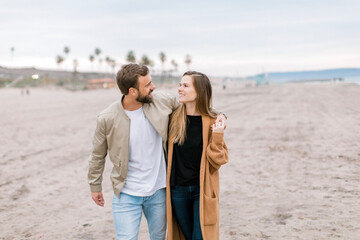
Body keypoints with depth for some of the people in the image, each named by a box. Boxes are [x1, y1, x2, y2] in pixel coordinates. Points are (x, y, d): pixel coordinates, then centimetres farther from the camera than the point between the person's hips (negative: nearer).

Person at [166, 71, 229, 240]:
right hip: (177, 189, 3)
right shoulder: (174, 118, -2)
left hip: (202, 190, -3)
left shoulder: (211, 122, -9)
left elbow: (218, 160, -8)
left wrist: (217, 137, -21)